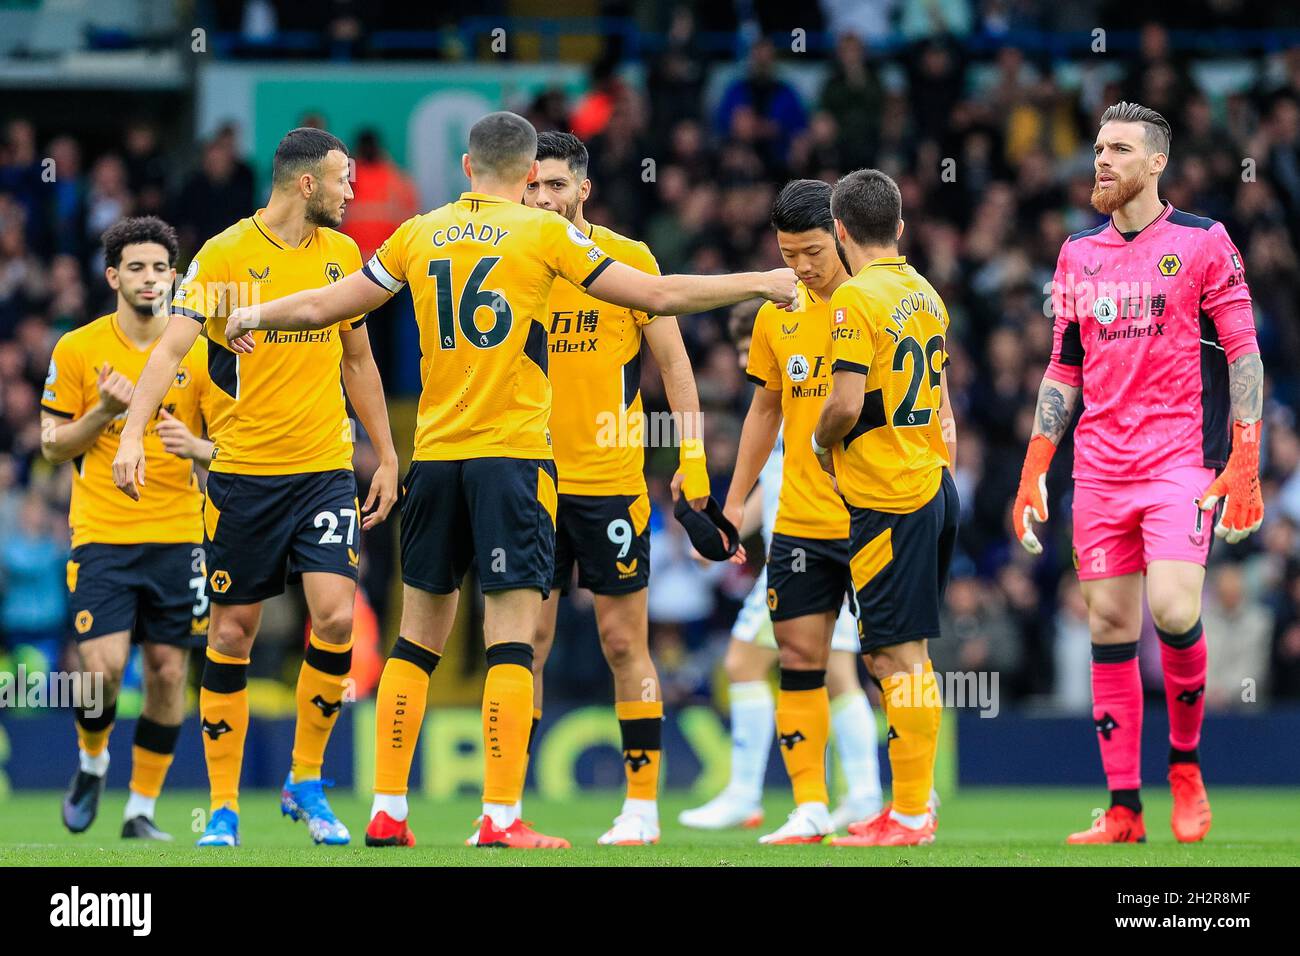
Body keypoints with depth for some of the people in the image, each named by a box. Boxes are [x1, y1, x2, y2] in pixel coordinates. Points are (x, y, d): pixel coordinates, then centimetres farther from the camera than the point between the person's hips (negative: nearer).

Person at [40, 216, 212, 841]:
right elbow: (52, 444, 5)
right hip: (102, 534, -1)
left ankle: (142, 809, 11)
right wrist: (105, 412, -12)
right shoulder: (77, 350, 2)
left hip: (178, 535, 1)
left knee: (168, 671, -1)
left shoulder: (200, 351, 3)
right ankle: (91, 761, 19)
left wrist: (196, 448, -15)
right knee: (103, 666, -13)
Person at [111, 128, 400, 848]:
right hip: (242, 470, -3)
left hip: (326, 468, 3)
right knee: (232, 631, 2)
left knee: (336, 616, -13)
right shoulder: (225, 255, -7)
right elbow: (171, 347, -14)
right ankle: (223, 806, 12)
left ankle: (305, 781, 6)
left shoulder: (342, 254, 8)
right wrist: (132, 433, -28)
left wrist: (386, 456, 19)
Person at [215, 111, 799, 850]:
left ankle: (387, 812, 11)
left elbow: (326, 305, 16)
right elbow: (659, 296, -1)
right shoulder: (544, 233, -3)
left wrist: (254, 315, 36)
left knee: (417, 639, 11)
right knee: (512, 642, -5)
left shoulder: (420, 234, 8)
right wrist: (760, 285, 10)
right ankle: (501, 818, -11)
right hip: (514, 455, -4)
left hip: (435, 456, 4)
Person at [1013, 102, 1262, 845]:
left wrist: (1243, 463, -11)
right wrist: (1033, 475, 12)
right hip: (1101, 469, 5)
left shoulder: (1203, 243, 0)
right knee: (1110, 627, 0)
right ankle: (1124, 810, 3)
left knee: (1173, 610, -19)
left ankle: (1186, 760, 5)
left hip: (1182, 461, -5)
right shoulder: (1079, 255, 13)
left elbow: (1243, 354, -2)